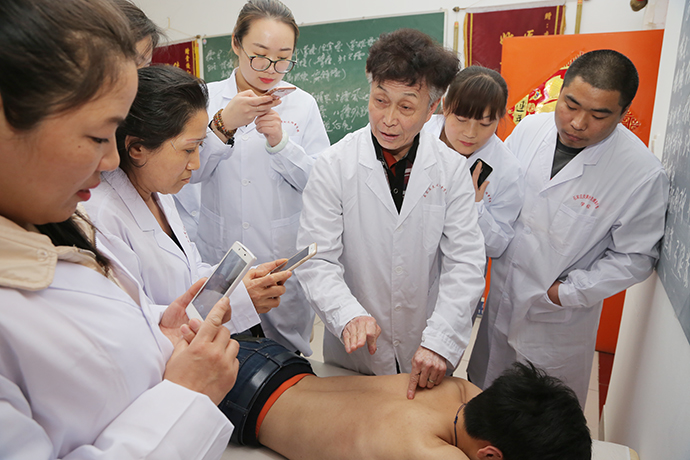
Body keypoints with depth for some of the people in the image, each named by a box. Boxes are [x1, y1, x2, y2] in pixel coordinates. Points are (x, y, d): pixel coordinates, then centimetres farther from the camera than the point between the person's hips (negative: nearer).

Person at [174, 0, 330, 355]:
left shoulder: (302, 104, 0)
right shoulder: (207, 97, 0)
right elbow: (188, 171, -7)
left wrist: (280, 142, -19)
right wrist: (223, 124, -22)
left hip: (285, 258, 0)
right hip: (219, 255, 1)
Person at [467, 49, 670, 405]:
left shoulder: (644, 174, -20)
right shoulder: (529, 128, -9)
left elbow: (634, 257, -12)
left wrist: (566, 293, -15)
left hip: (561, 315, -3)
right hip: (501, 296, 4)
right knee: (485, 389, 26)